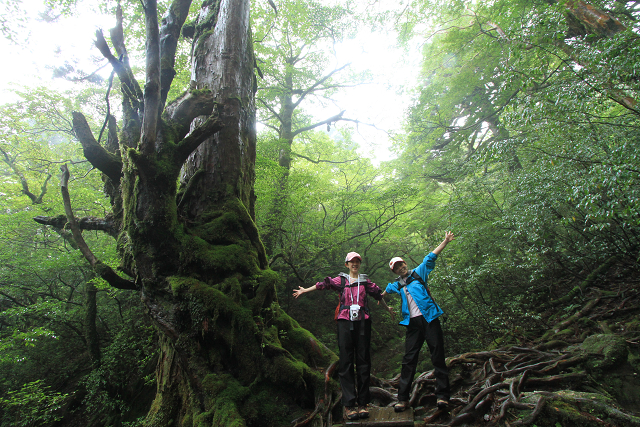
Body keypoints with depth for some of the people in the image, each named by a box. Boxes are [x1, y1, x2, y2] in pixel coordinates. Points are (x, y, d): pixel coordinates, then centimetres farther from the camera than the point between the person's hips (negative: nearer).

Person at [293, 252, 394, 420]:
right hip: (345, 322, -2)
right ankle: (349, 404, -2)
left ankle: (363, 403, 7)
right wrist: (305, 290, 2)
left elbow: (378, 294, 25)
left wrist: (387, 308, 36)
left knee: (363, 361, 1)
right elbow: (324, 284, 6)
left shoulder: (365, 281, 16)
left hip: (362, 322, 2)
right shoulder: (341, 280, 11)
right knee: (346, 361, -4)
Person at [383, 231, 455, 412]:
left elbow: (430, 257, 1)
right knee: (409, 360, 2)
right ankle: (403, 399, 7)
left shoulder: (418, 273, 7)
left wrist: (445, 242, -6)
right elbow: (385, 291, 39)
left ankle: (442, 396, 9)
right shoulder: (397, 285, 17)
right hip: (413, 323, 3)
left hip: (429, 318, -3)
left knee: (438, 356, -1)